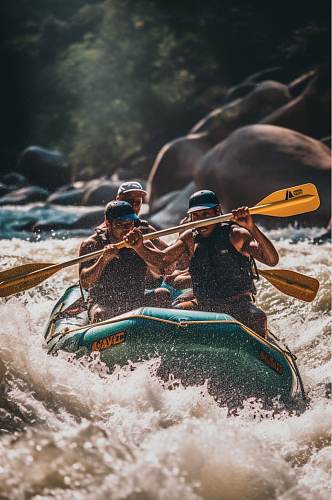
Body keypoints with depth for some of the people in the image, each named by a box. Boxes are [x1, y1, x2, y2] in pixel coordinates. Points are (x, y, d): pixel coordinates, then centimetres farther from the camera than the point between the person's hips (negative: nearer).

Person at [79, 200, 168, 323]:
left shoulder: (140, 243, 3)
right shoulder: (92, 244, -4)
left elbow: (162, 264, -16)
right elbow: (85, 283, -16)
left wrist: (138, 247, -31)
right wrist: (103, 260, -32)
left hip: (136, 304, 3)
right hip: (102, 303, -3)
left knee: (163, 295, -22)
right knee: (101, 315, -36)